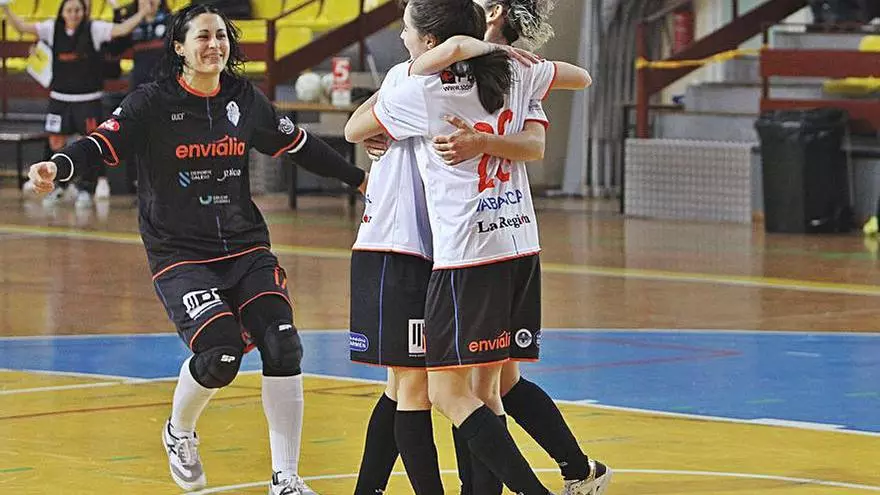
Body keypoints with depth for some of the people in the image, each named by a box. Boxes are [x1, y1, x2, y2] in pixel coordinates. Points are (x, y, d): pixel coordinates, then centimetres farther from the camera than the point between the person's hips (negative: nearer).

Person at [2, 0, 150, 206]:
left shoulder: (94, 29, -9)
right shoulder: (52, 29, -2)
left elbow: (122, 29, -18)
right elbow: (22, 26, -4)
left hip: (88, 98, -3)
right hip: (60, 97, 3)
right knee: (56, 142, 7)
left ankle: (86, 189, 10)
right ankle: (57, 187, 21)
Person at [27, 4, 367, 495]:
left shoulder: (246, 100, 6)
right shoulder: (153, 102, -6)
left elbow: (301, 145, 19)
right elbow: (102, 143, -18)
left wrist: (360, 178, 27)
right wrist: (59, 166, -39)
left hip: (246, 247, 4)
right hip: (180, 254, -4)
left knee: (283, 347, -11)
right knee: (221, 353, -20)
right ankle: (179, 433, 15)